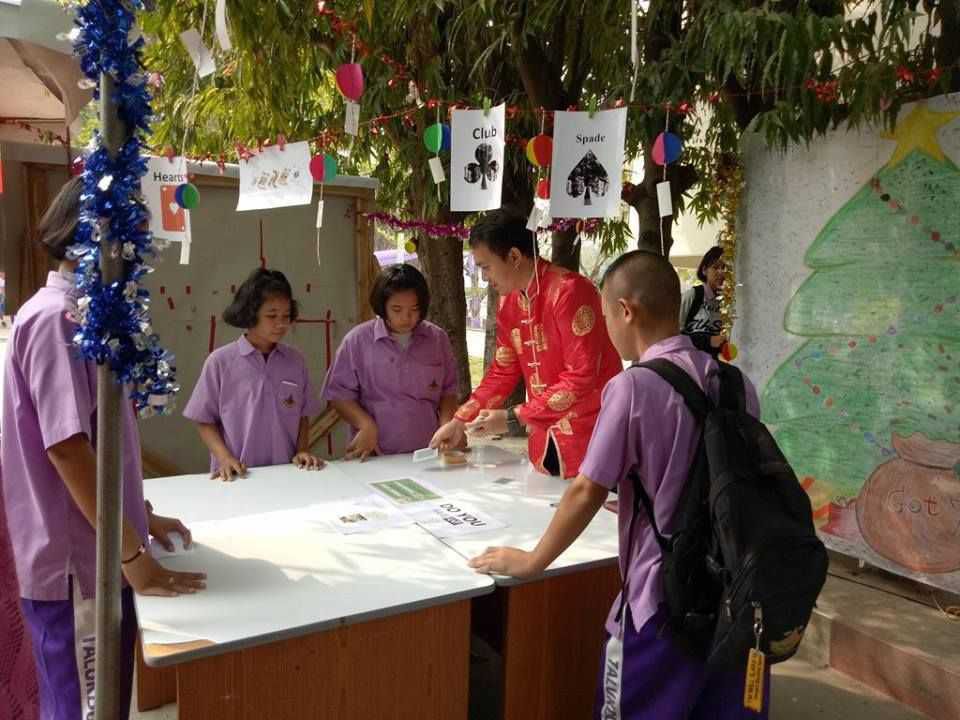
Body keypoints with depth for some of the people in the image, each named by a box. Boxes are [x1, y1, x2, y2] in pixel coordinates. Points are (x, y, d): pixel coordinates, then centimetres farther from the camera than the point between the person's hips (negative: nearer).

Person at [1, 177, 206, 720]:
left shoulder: (80, 313, 11)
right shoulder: (57, 317, -19)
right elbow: (66, 448, -23)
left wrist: (140, 515, 19)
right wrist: (132, 554, -19)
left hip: (95, 555, 9)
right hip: (77, 563, -9)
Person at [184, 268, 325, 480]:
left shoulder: (295, 361, 5)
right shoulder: (220, 361, -2)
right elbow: (205, 421, 4)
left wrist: (302, 451, -1)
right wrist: (225, 458, -9)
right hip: (238, 475, -2)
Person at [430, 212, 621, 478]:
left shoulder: (569, 291, -20)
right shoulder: (508, 302, 6)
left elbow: (580, 378, -22)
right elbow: (502, 372, 12)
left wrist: (513, 418, -21)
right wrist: (459, 422, 5)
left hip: (589, 435, -7)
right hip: (544, 436, 7)